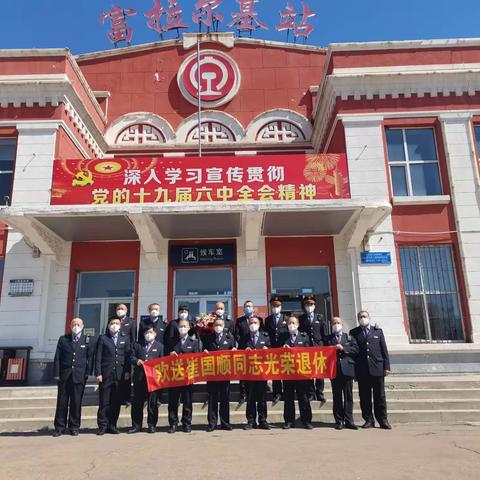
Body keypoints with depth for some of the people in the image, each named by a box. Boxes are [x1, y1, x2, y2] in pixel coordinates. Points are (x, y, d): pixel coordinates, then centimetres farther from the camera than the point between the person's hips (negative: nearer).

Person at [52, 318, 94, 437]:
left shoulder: (88, 341, 6)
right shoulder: (63, 339, 9)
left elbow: (90, 359, 5)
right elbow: (57, 358, 6)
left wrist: (87, 374, -1)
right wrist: (56, 374, -1)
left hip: (79, 376, -1)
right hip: (64, 375, 1)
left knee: (76, 402, 4)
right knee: (62, 402, 4)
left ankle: (74, 427, 15)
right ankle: (59, 427, 14)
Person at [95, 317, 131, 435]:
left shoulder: (125, 339, 11)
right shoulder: (102, 338, 5)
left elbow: (127, 356, 9)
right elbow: (98, 357, 1)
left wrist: (127, 372, 1)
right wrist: (98, 373, -7)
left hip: (120, 375, 2)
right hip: (106, 375, -2)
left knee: (116, 402, 5)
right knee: (104, 402, 1)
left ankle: (112, 425, 14)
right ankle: (103, 426, 10)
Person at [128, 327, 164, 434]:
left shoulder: (159, 346, 10)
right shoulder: (137, 345, 15)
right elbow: (132, 357, 8)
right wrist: (137, 361, -11)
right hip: (139, 378, 2)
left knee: (152, 402, 3)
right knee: (137, 402, 5)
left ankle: (152, 425, 13)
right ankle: (136, 425, 14)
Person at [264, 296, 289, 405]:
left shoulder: (286, 318, 7)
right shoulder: (268, 320, 11)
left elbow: (290, 333, 3)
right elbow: (266, 334, 8)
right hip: (272, 349, 1)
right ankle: (277, 393, 8)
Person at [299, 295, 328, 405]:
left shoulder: (320, 318, 9)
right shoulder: (301, 319, 8)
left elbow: (325, 334, 6)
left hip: (319, 347, 0)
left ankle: (320, 394, 10)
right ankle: (311, 394, 10)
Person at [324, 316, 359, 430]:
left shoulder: (349, 337, 13)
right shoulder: (328, 339, 12)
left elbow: (356, 349, -1)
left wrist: (343, 348, -10)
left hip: (347, 369, 0)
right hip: (334, 370, 0)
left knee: (348, 396, 1)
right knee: (337, 396, 4)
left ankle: (349, 420, 5)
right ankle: (339, 421, 9)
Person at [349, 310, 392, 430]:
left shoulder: (378, 331, 13)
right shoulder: (354, 333, 10)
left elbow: (384, 349, 9)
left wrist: (386, 366, 1)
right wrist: (354, 370, -2)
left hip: (377, 368, 0)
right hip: (362, 370, 0)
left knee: (380, 396, 3)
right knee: (364, 397, 3)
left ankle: (383, 420, 12)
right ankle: (369, 420, 13)